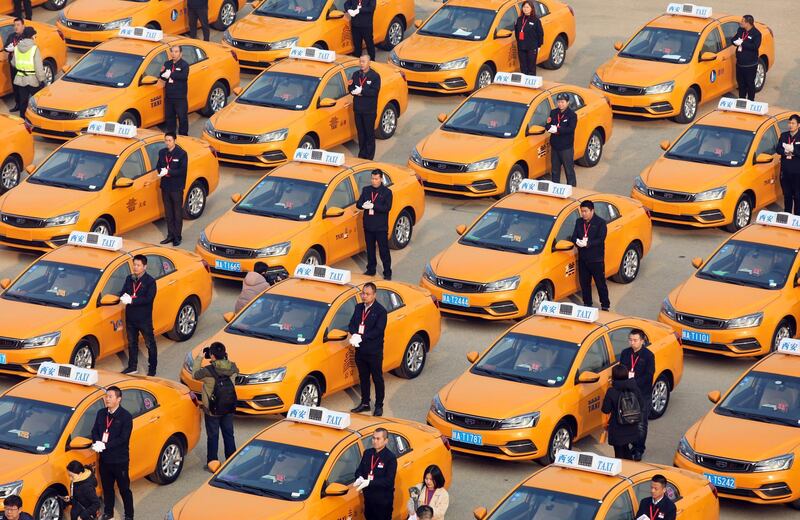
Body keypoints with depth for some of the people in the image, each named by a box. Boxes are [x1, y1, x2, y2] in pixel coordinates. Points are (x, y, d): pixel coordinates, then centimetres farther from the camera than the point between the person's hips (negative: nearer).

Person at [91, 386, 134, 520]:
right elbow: (94, 431, 6)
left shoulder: (125, 416, -16)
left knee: (124, 489, 6)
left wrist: (105, 445, -25)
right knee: (107, 488, 19)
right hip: (104, 459, 6)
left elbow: (123, 438, -21)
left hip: (120, 460, -5)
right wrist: (98, 443, -16)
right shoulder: (101, 413, 4)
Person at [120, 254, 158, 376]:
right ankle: (132, 367, 28)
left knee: (150, 344, 6)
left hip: (144, 319, -6)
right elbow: (123, 292, 4)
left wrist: (132, 300, -27)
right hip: (130, 317, 6)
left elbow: (148, 299, -21)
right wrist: (124, 297, -21)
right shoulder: (129, 279, 6)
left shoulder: (150, 281, -12)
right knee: (132, 343, 17)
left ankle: (152, 369, 15)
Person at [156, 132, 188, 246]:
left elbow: (182, 170, -16)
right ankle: (170, 235, 21)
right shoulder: (162, 152, 7)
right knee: (168, 212, 12)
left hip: (177, 187, -5)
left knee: (177, 213, 3)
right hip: (165, 186, 5)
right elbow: (158, 166, 11)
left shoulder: (181, 154, -11)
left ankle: (177, 236, 10)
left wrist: (168, 172, -24)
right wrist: (161, 171, -13)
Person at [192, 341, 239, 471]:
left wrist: (199, 358, 3)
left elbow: (195, 374, -6)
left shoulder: (208, 371, -24)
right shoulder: (232, 368, -11)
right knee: (228, 434, 17)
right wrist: (224, 357, 8)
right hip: (229, 408, 4)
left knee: (213, 436, 9)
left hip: (212, 410, -4)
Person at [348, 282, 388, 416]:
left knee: (377, 379, 5)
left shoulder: (380, 311, -13)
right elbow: (352, 324, 7)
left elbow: (378, 330, -19)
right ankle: (365, 403, 28)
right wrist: (355, 334, -15)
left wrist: (361, 337, -24)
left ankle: (379, 406, 14)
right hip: (360, 350, 6)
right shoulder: (358, 308, 8)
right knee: (363, 378, 16)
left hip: (374, 351, -6)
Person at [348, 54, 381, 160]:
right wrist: (355, 92, -15)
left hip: (369, 110, -5)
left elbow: (375, 91, -18)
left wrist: (361, 91, -22)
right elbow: (351, 89, 7)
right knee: (360, 132, 12)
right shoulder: (356, 74, 8)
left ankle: (369, 155, 9)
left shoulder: (374, 76, -9)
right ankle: (362, 154, 21)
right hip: (358, 108, 5)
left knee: (369, 133, 2)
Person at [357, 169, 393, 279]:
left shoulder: (387, 192, -6)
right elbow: (358, 204, 3)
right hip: (368, 226, 5)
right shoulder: (366, 190, 7)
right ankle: (371, 270, 27)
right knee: (370, 249, 15)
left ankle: (387, 272, 5)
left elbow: (387, 208, -17)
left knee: (384, 250, -1)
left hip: (381, 227, -5)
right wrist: (364, 205, -21)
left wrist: (373, 206, -26)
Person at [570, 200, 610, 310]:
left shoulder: (600, 223, -9)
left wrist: (587, 243, -31)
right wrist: (577, 241, -20)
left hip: (596, 259, -5)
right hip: (583, 259, 5)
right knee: (584, 283, 14)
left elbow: (600, 239, -19)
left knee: (601, 284, 2)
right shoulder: (579, 222, 8)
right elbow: (573, 236, 4)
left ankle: (605, 305, 11)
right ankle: (587, 304, 27)